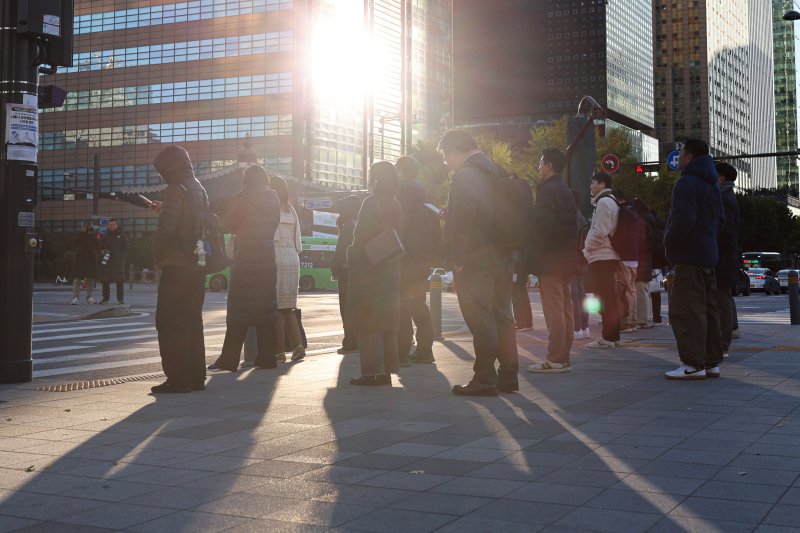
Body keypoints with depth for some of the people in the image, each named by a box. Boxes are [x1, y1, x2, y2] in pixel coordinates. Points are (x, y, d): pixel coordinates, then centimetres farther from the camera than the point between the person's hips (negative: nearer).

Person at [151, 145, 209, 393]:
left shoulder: (175, 191, -14)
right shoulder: (200, 191, 13)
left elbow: (166, 229, -21)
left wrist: (158, 253, -6)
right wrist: (162, 209, 27)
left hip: (176, 268, -9)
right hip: (198, 267, 9)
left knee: (169, 323, -3)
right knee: (192, 321, 13)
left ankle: (177, 378, -4)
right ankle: (196, 376, 17)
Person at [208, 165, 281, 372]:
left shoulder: (245, 200, -10)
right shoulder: (274, 201, 7)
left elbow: (227, 225, -5)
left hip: (246, 262, -5)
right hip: (267, 262, 5)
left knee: (238, 311, -4)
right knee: (265, 310, 9)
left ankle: (228, 360, -6)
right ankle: (267, 357, 9)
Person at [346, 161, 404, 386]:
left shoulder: (371, 203, -13)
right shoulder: (396, 206, 11)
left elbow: (361, 238, -17)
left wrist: (351, 260, -7)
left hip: (368, 269, -8)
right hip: (391, 271, 8)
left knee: (367, 320, -5)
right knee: (387, 321, 11)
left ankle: (372, 371, -7)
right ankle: (387, 370, 13)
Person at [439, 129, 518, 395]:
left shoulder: (464, 176, -13)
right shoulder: (495, 172, 15)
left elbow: (461, 220, -20)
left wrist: (458, 260, -15)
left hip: (475, 262, -9)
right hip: (502, 260, 9)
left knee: (481, 322, -5)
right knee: (502, 318, 12)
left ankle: (484, 379, -1)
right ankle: (508, 376, 18)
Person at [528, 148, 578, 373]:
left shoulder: (547, 190, -12)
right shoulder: (566, 191, 18)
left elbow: (542, 223, -20)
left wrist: (535, 253, -9)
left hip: (551, 257, -10)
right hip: (567, 257, 10)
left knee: (553, 310, -10)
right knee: (565, 308, 10)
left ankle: (555, 359, -10)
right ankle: (564, 356, 15)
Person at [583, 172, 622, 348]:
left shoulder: (603, 202, -11)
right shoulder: (612, 201, 20)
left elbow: (599, 231, -19)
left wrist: (587, 249, -7)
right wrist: (589, 249, 16)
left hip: (601, 257, -10)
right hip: (610, 256, 10)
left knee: (604, 299, -8)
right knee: (611, 298, 10)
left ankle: (607, 337, -8)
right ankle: (613, 336, 14)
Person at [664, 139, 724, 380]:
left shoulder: (686, 183, -13)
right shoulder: (712, 185, 17)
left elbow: (683, 221, -21)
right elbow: (720, 220, 22)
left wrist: (669, 243, -8)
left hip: (690, 257, -10)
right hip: (709, 254, 10)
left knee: (686, 310, -9)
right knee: (708, 309, 11)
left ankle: (693, 364, -11)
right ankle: (711, 361, 14)